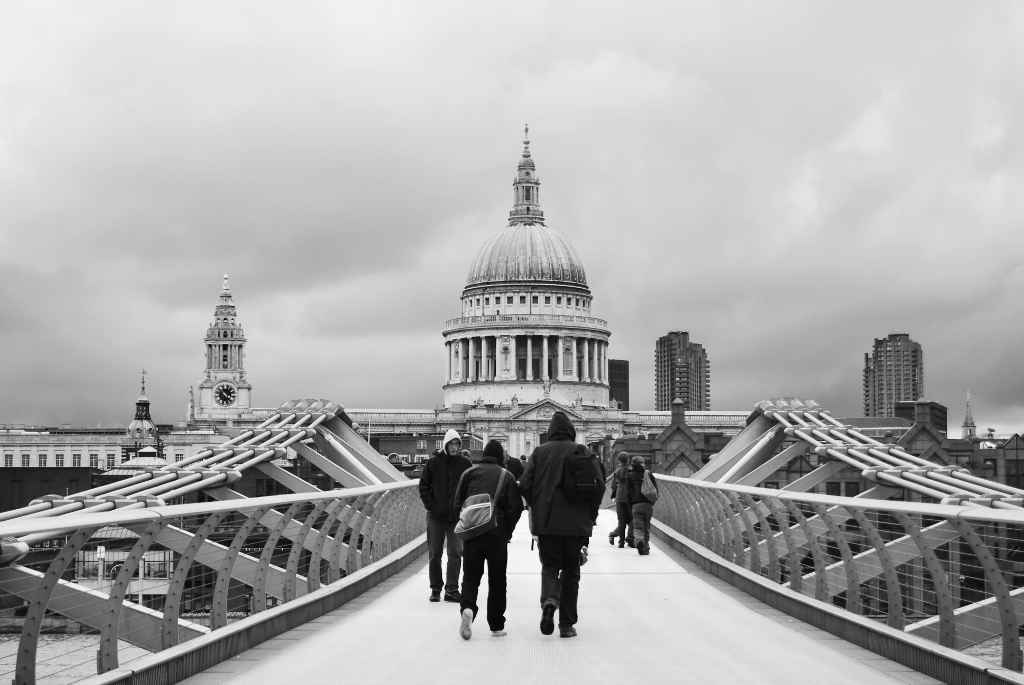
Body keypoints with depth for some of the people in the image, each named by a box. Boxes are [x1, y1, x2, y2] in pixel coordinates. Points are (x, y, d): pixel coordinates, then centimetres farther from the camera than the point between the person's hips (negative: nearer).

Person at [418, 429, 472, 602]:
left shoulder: (464, 463, 3)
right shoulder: (433, 463, 0)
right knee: (434, 554, 6)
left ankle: (452, 590, 4)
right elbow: (423, 486, 4)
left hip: (457, 516, 0)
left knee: (455, 554, -1)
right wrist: (430, 506, -6)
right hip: (436, 516, 0)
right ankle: (435, 589, 16)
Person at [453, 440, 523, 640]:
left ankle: (467, 607, -22)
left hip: (472, 532, 1)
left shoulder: (469, 473, 6)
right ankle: (496, 625, 13)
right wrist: (507, 531, 8)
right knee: (497, 579, 9)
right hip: (497, 534, -1)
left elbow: (457, 503, 4)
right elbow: (516, 507, -3)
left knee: (470, 576, 7)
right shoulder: (506, 476, 2)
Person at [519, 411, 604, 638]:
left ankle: (549, 600, -18)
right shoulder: (582, 452, -1)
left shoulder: (540, 453, 1)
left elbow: (525, 485, -3)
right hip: (576, 524, 0)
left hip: (545, 523, 0)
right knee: (571, 571, 11)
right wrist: (591, 513, 7)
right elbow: (599, 485, -6)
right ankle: (567, 624, 11)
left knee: (549, 566, 12)